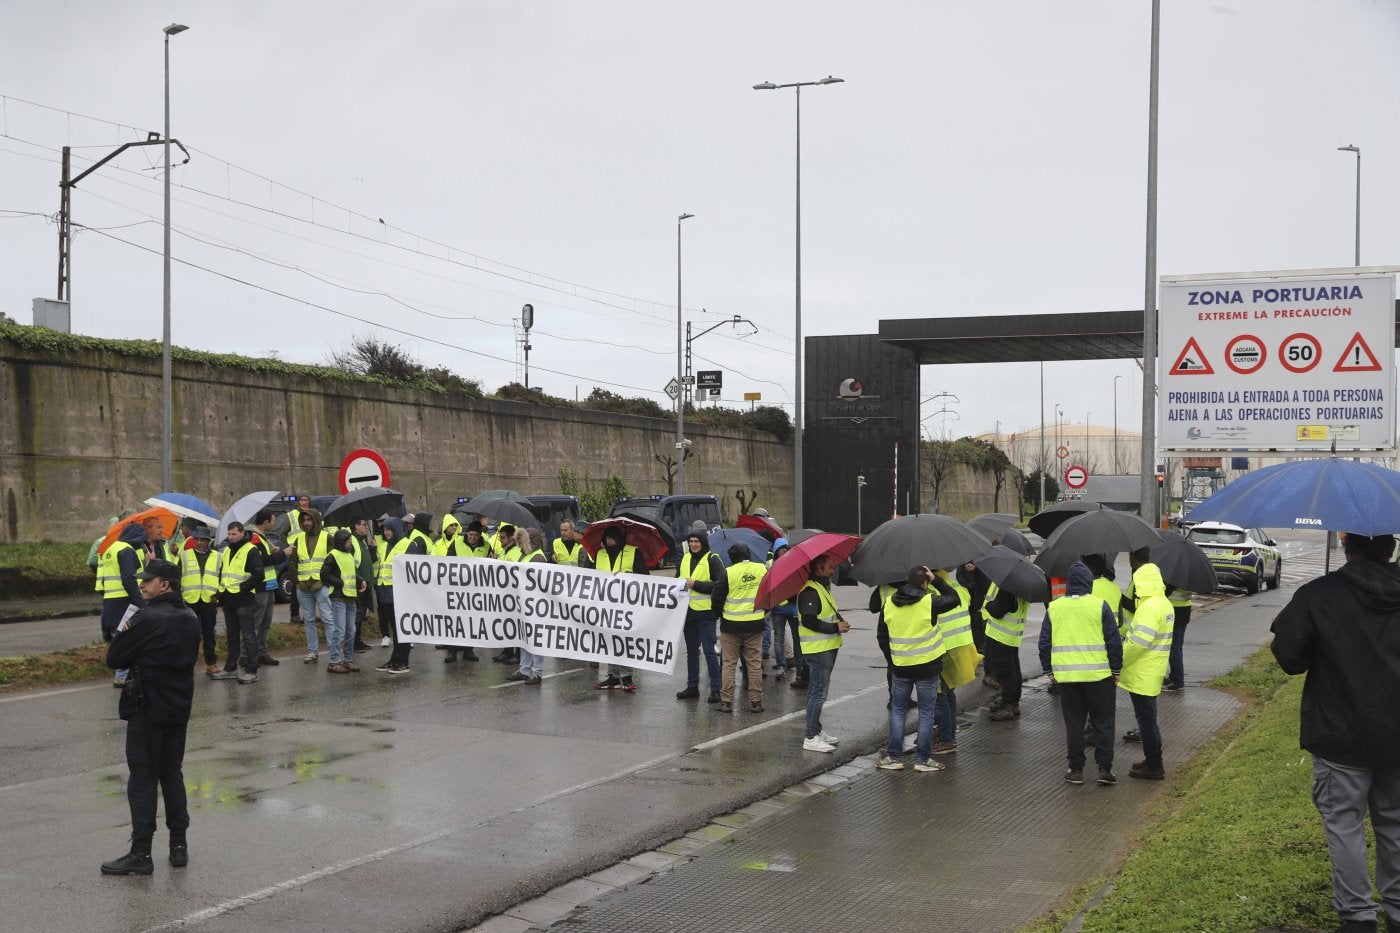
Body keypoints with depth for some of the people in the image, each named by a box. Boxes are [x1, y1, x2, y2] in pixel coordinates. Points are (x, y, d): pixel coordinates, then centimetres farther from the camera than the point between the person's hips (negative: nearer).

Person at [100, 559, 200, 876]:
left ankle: (141, 853, -1)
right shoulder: (190, 618, 7)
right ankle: (179, 846, 18)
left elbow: (114, 659, -14)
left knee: (143, 778, -2)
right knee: (172, 773, 15)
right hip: (179, 707, 7)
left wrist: (124, 633, 5)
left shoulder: (147, 618, -18)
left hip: (147, 709, -7)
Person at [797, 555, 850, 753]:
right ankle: (811, 738, -5)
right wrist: (836, 627, -21)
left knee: (817, 691, 17)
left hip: (826, 648, 11)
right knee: (818, 693, -8)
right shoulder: (810, 591, -18)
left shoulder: (821, 587, 16)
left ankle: (817, 730, 27)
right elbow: (809, 621, -26)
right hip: (817, 649, -11)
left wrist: (839, 622, 5)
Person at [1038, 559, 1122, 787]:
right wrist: (1116, 669, 6)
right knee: (1103, 723, 7)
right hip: (1098, 675, -2)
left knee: (1074, 723, 10)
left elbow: (1045, 643, 6)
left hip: (1066, 676, 2)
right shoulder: (1099, 605, -5)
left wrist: (1049, 670, 17)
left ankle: (1076, 770, 11)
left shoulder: (1054, 608, 2)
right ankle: (1105, 768, 4)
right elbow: (1114, 641, -4)